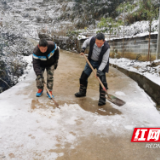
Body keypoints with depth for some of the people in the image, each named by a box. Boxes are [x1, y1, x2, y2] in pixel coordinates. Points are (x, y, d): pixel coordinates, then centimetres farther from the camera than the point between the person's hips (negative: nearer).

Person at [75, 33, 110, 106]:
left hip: (100, 63, -4)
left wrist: (99, 70, -35)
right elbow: (86, 42, 2)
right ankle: (82, 92, 32)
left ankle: (102, 98, -1)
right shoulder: (92, 39, -23)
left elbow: (104, 61, -26)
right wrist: (83, 49, -13)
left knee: (102, 80, -13)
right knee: (83, 76, 9)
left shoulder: (106, 48, -30)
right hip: (91, 61, 4)